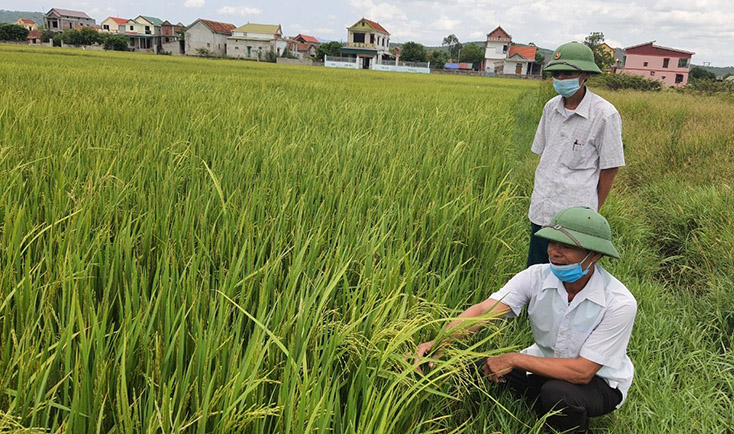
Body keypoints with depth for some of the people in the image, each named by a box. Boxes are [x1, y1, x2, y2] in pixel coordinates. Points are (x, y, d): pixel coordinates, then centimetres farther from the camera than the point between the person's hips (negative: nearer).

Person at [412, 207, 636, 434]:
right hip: (546, 363, 5)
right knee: (479, 369, -14)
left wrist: (513, 359, -31)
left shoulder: (619, 303, -27)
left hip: (600, 380, -4)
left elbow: (583, 371, -28)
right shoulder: (537, 276, -17)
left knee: (557, 393, -36)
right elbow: (485, 310, -28)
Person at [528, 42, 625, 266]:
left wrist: (594, 210, -2)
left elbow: (610, 168, -5)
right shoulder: (551, 107, 6)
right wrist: (540, 192, 12)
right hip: (541, 210, 6)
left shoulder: (605, 114, -11)